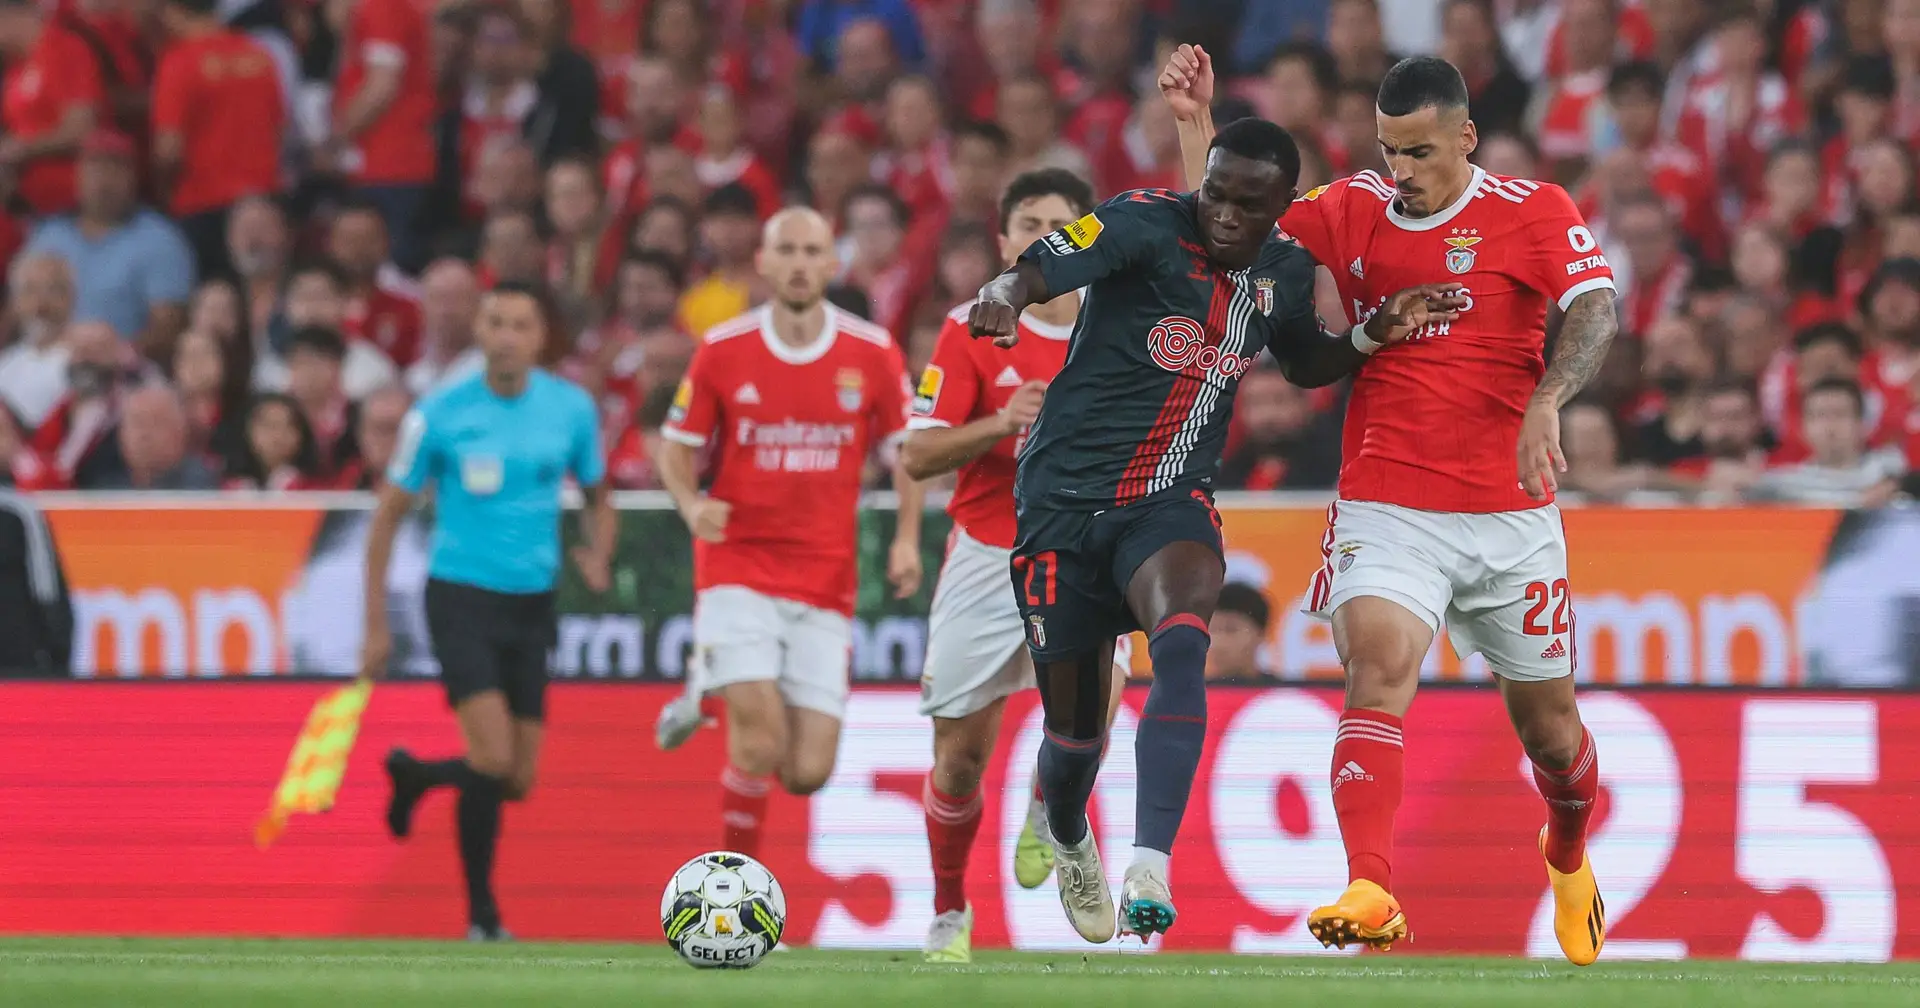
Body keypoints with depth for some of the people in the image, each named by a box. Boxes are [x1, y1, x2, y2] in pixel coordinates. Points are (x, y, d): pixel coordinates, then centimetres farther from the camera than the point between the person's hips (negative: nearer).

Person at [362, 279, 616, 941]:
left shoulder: (572, 409, 0)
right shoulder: (438, 415, -8)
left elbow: (597, 499, 15)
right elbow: (388, 517, 1)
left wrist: (597, 557, -7)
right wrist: (376, 626, -1)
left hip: (531, 606, 4)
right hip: (461, 595, -4)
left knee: (517, 782, 4)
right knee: (493, 758, -19)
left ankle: (414, 775, 36)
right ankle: (481, 914, -3)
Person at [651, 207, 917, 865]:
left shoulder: (872, 354, 0)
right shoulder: (722, 350, -2)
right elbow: (675, 449, 7)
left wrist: (907, 542, -4)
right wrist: (692, 505, -15)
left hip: (826, 582, 2)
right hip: (738, 568, -2)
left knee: (808, 773, -1)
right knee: (761, 746, -19)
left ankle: (708, 691, 29)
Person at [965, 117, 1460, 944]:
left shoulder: (1285, 272, 3)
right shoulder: (1148, 225, -14)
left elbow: (1303, 363, 25)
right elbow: (1037, 269, -29)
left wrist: (1375, 335, 7)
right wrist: (1004, 299, -51)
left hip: (1171, 502, 2)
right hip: (1065, 498, -2)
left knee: (1181, 644, -30)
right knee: (1073, 717, 7)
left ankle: (1151, 864, -39)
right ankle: (1067, 837, 43)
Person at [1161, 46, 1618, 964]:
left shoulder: (1533, 212, -2)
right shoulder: (1352, 212, 7)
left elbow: (1594, 313, -16)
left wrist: (1546, 401, -34)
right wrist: (1195, 124, 3)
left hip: (1511, 513, -1)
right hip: (1386, 505, 1)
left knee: (1547, 721, 11)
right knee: (1377, 669, -25)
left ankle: (1568, 860, 43)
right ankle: (1368, 891, -37)